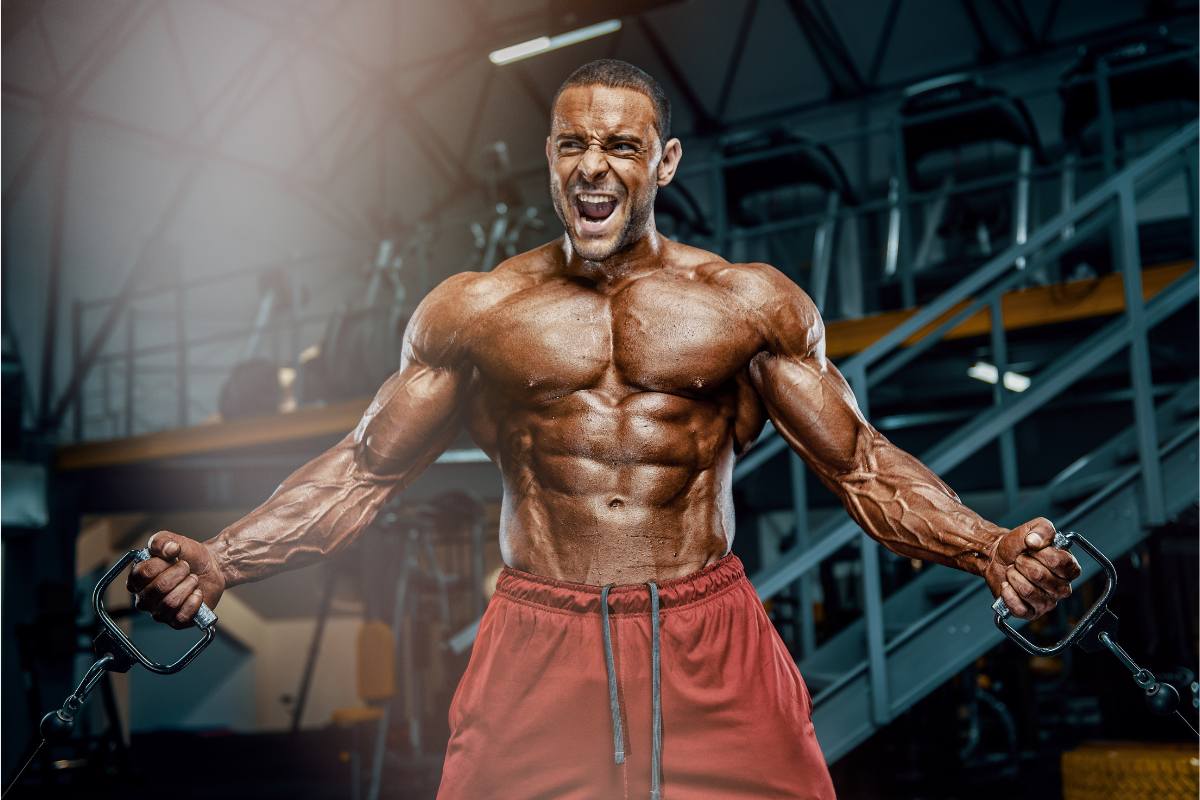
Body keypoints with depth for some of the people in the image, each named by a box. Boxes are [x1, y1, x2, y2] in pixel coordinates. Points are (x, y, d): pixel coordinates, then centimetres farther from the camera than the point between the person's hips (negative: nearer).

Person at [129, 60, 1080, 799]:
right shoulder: (473, 311, 5)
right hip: (537, 653, 0)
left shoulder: (753, 303, 5)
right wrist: (216, 562, -4)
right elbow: (361, 470, 8)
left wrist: (992, 550, -9)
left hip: (711, 649, 0)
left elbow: (861, 464, 6)